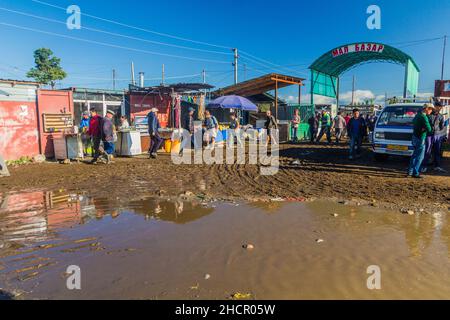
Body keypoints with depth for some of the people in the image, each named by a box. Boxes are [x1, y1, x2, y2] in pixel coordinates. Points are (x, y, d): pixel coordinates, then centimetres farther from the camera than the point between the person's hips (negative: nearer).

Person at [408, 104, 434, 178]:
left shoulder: (418, 114, 10)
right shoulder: (424, 117, -19)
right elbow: (429, 129, -21)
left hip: (415, 137, 10)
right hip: (420, 138, -10)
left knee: (415, 155, 18)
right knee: (420, 156, -4)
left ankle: (410, 171, 22)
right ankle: (415, 173, -4)